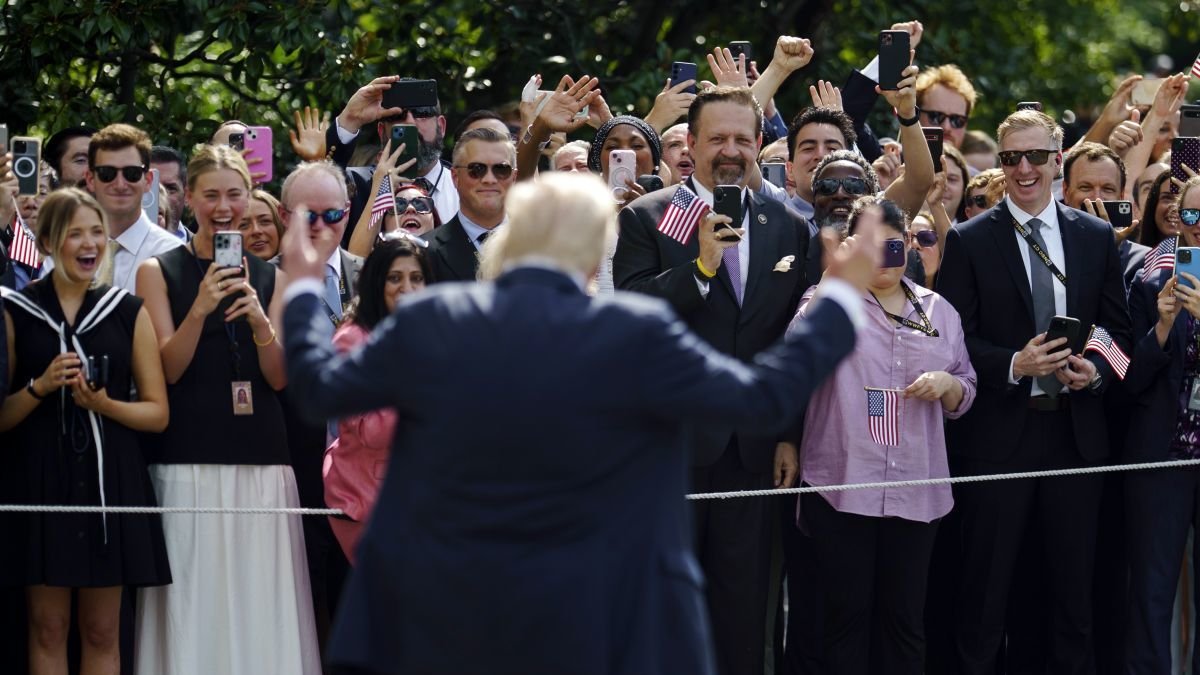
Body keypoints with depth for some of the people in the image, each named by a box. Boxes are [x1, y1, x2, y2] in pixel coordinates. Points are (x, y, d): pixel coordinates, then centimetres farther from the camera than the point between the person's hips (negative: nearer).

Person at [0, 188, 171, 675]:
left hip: (112, 479, 1)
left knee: (102, 631, 4)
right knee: (47, 626, -1)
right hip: (41, 479, -1)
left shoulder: (129, 312, 7)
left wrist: (104, 404, -12)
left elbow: (158, 413, 6)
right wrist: (40, 387, -14)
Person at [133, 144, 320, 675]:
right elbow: (168, 369, -2)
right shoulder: (159, 271, 4)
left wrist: (260, 322, -12)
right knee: (195, 604, -7)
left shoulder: (270, 277, 13)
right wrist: (200, 310, -17)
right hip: (188, 463, -3)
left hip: (262, 461, 3)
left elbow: (279, 377, 6)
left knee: (261, 602, -1)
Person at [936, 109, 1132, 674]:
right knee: (985, 590, 4)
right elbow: (956, 339, -4)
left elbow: (1118, 329, 11)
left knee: (1074, 587, 8)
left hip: (1076, 430, 3)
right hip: (997, 434, -3)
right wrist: (1013, 365, -20)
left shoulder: (1096, 237, 8)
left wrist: (1096, 368, -10)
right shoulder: (969, 241, -1)